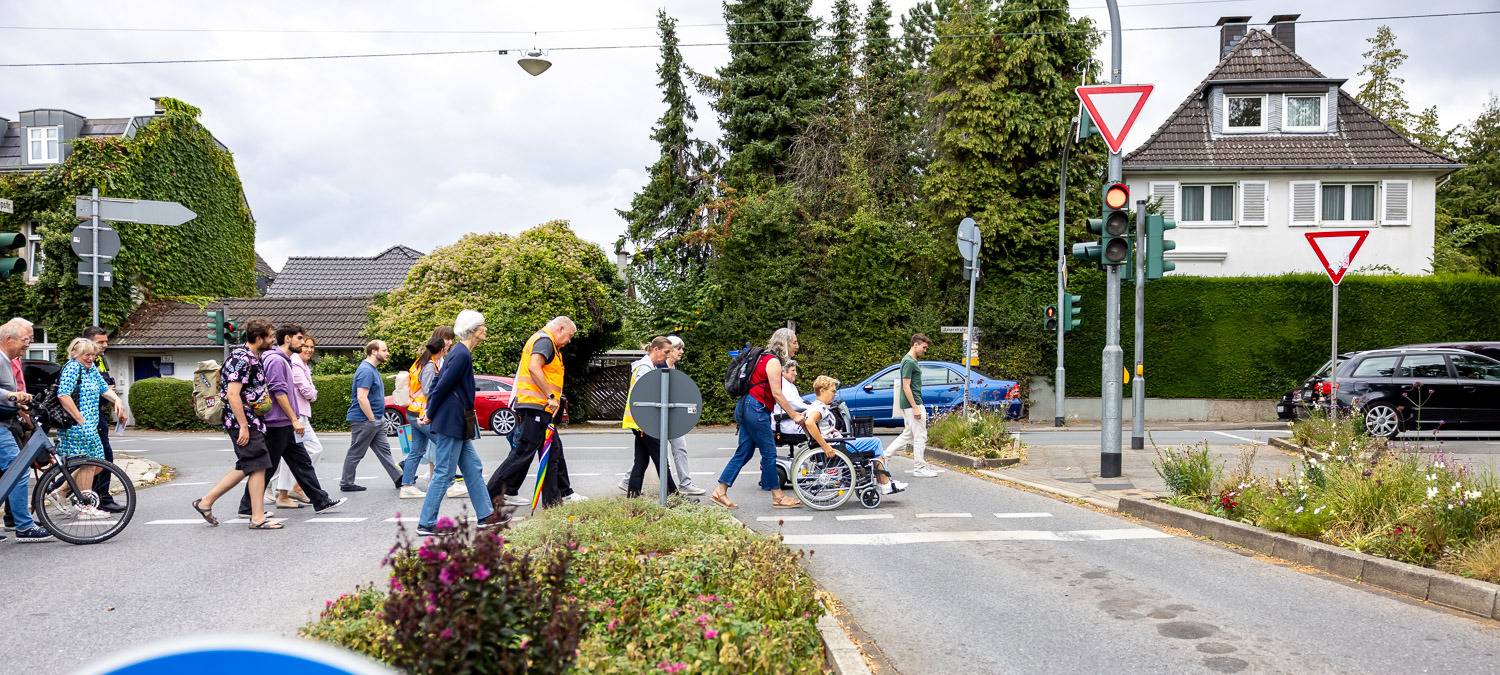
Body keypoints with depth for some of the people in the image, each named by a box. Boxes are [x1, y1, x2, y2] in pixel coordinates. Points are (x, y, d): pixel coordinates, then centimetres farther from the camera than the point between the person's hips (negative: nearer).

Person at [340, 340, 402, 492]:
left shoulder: (372, 369, 13)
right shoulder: (366, 371, -19)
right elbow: (362, 398, -26)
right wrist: (372, 419, -21)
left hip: (376, 419, 10)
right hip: (364, 420, -10)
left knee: (384, 450, 9)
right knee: (356, 453, 1)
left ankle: (399, 479, 11)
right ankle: (346, 484, 11)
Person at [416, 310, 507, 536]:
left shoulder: (459, 352, 15)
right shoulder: (462, 355, -16)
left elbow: (438, 382, 17)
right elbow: (442, 385, -18)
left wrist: (429, 409, 13)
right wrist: (430, 414, -8)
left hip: (455, 424, 10)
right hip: (451, 422, -10)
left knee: (473, 470, 13)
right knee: (444, 475, -4)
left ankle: (486, 515, 18)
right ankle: (426, 524, 2)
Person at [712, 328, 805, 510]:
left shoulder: (767, 358, 19)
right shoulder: (773, 361, -11)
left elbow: (775, 394, 19)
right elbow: (777, 394, -17)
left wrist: (795, 412, 16)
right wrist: (794, 416, -12)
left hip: (748, 408, 10)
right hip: (756, 408, -10)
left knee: (744, 452, 9)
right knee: (769, 453, -3)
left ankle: (720, 491, 8)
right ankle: (778, 497, 4)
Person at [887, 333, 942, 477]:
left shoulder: (911, 360, 14)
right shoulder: (909, 362, -17)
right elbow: (906, 386, -21)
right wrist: (915, 408, -21)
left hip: (910, 404, 10)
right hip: (912, 404, -10)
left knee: (908, 434, 15)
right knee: (920, 436, -3)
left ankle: (885, 455, 15)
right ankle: (919, 468, 4)